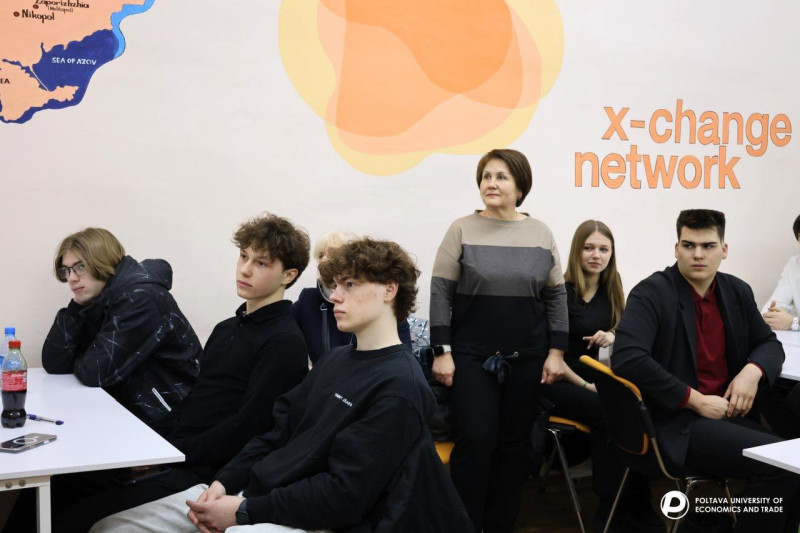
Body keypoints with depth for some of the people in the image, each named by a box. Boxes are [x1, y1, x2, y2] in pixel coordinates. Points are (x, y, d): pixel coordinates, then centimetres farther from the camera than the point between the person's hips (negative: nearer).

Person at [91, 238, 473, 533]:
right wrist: (223, 484, -2)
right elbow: (277, 434, 13)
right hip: (253, 490, 9)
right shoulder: (334, 361, 14)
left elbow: (344, 495, -19)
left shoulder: (398, 387, -14)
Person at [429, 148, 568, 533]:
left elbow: (556, 296, 8)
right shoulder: (462, 230, -2)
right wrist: (442, 352, -9)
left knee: (514, 444, 8)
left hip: (526, 358, 3)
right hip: (471, 356, -2)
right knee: (475, 440, -7)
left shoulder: (540, 233, 5)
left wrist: (556, 351, 1)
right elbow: (441, 293, -3)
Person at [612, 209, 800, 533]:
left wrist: (753, 371, -3)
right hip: (676, 423, -6)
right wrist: (695, 400, -19)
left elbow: (769, 343, 21)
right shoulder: (651, 294, -9)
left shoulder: (737, 291, 10)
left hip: (727, 413, 7)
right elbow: (627, 359, -22)